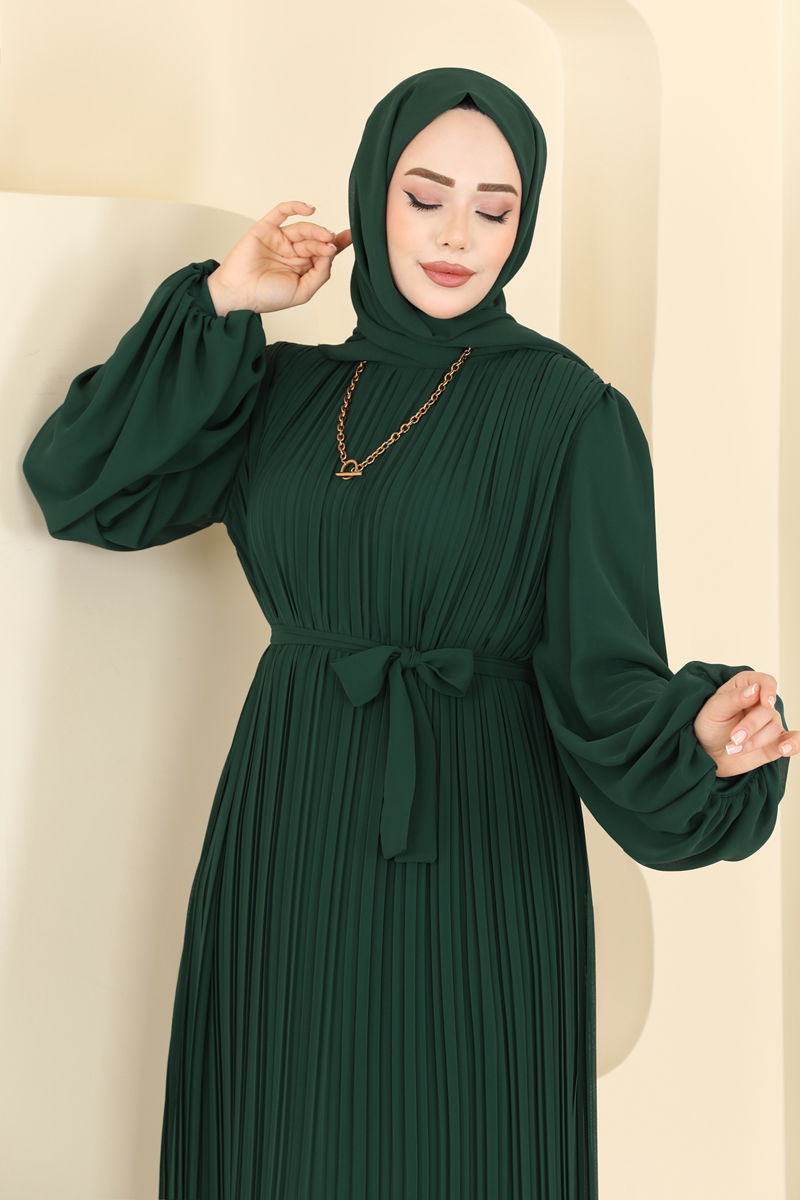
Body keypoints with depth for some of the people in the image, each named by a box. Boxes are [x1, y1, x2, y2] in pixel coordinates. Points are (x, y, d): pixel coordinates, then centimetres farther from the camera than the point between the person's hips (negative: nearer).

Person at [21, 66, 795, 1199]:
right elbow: (80, 485, 0)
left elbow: (601, 668, -11)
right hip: (287, 842, 4)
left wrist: (706, 725, -32)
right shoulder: (289, 388, 6)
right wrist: (222, 301, -2)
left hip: (469, 853, -4)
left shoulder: (571, 412, -6)